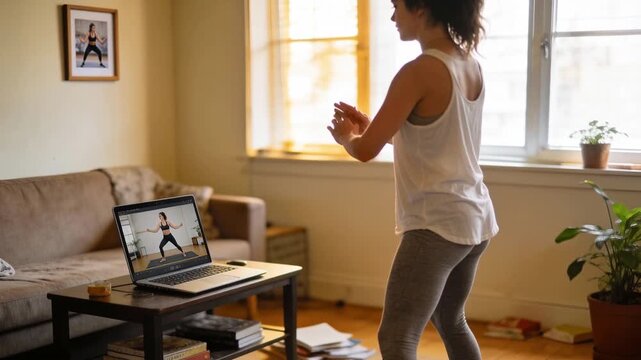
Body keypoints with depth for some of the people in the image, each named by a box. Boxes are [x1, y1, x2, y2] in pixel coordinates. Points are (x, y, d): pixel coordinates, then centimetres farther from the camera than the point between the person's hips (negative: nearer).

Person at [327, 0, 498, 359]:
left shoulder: (420, 71, -17)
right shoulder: (470, 64, 8)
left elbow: (366, 150, -14)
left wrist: (345, 137, 8)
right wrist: (368, 126, 16)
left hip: (437, 224, -9)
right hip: (475, 219, 9)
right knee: (451, 322, 26)